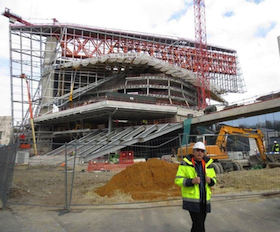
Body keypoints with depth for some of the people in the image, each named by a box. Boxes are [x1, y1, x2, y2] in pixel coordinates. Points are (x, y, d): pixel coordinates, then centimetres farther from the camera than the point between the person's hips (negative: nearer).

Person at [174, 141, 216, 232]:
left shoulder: (207, 164, 5)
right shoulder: (186, 163, -9)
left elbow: (214, 179, 13)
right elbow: (178, 180, -10)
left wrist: (210, 181, -11)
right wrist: (192, 181, -26)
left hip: (204, 199, 5)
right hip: (192, 200, -5)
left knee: (197, 224, 17)